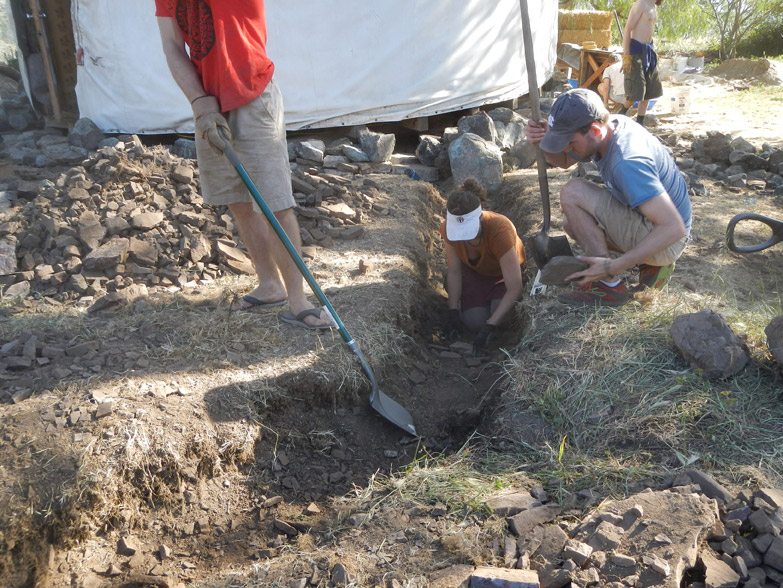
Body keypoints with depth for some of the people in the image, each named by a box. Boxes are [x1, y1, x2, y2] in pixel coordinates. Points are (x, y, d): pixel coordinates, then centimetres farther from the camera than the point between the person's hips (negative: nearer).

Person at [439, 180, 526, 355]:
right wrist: (453, 313, -22)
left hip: (504, 271, -2)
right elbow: (454, 271, -15)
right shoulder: (448, 229, -30)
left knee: (499, 312, -27)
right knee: (474, 322, -17)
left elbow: (515, 288, -41)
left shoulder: (500, 230, -42)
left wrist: (489, 327, -46)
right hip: (475, 271, 2)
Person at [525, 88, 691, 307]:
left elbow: (674, 228, -35)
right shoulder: (612, 124, -5)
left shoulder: (627, 162, -32)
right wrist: (542, 141, -14)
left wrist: (613, 267, -35)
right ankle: (650, 262, 9)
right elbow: (564, 160, 9)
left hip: (666, 241, -9)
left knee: (573, 192, -20)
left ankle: (609, 285, -15)